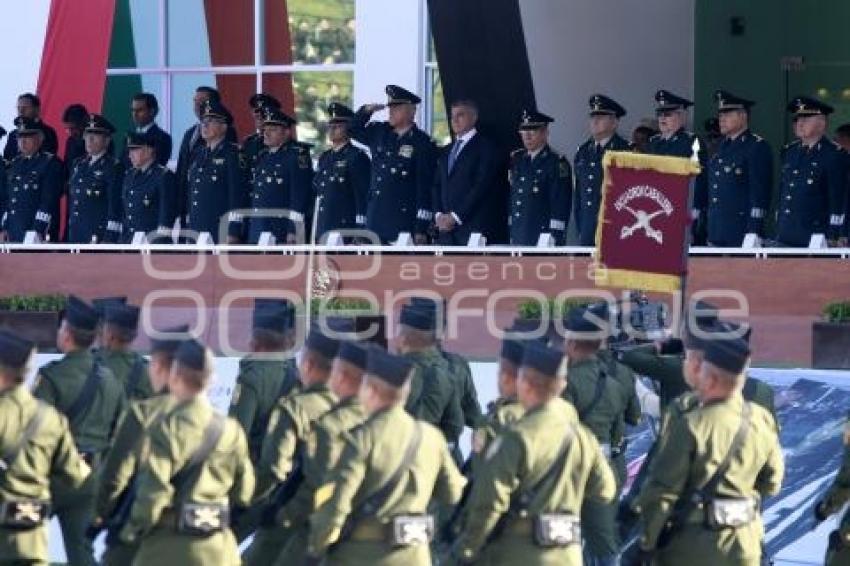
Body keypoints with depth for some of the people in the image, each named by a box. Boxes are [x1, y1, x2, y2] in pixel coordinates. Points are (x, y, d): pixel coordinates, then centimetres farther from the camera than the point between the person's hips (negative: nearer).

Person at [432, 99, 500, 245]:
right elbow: (437, 186, 19)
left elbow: (482, 186, -9)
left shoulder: (485, 147, 0)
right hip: (445, 229, 6)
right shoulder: (445, 152, 23)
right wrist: (438, 215, 0)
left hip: (474, 227, -6)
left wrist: (456, 216, -12)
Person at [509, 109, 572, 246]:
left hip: (543, 236, -6)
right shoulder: (516, 160, 14)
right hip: (517, 237, 6)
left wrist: (556, 238, -15)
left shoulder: (557, 163, -5)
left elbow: (560, 206, -9)